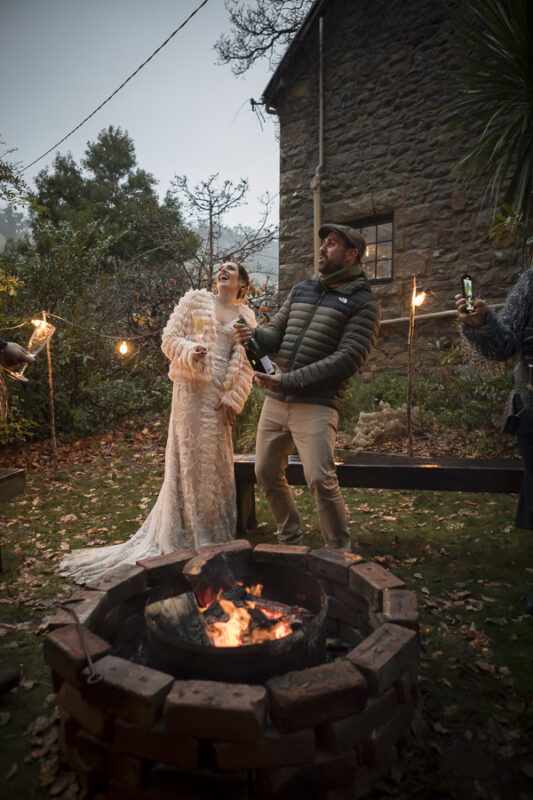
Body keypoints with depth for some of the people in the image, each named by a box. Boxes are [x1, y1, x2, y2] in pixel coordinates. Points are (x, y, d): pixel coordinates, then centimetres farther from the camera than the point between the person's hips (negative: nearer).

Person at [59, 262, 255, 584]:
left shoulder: (246, 316, 14)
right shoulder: (195, 299, 9)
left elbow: (245, 364, 6)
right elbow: (170, 339, 4)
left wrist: (233, 399, -4)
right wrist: (189, 351, -17)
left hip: (221, 395, 3)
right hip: (192, 389, -2)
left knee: (216, 458, 7)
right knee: (189, 455, -2)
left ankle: (214, 531, 20)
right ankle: (186, 533, 10)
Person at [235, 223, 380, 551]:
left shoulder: (362, 302, -3)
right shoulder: (302, 290, 17)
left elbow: (347, 359, -13)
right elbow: (276, 334, 16)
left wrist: (289, 380, -18)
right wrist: (255, 335, -9)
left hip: (316, 404, -6)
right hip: (275, 401, 7)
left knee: (320, 478, -16)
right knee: (267, 473, 11)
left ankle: (340, 551, 8)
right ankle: (291, 540, 31)